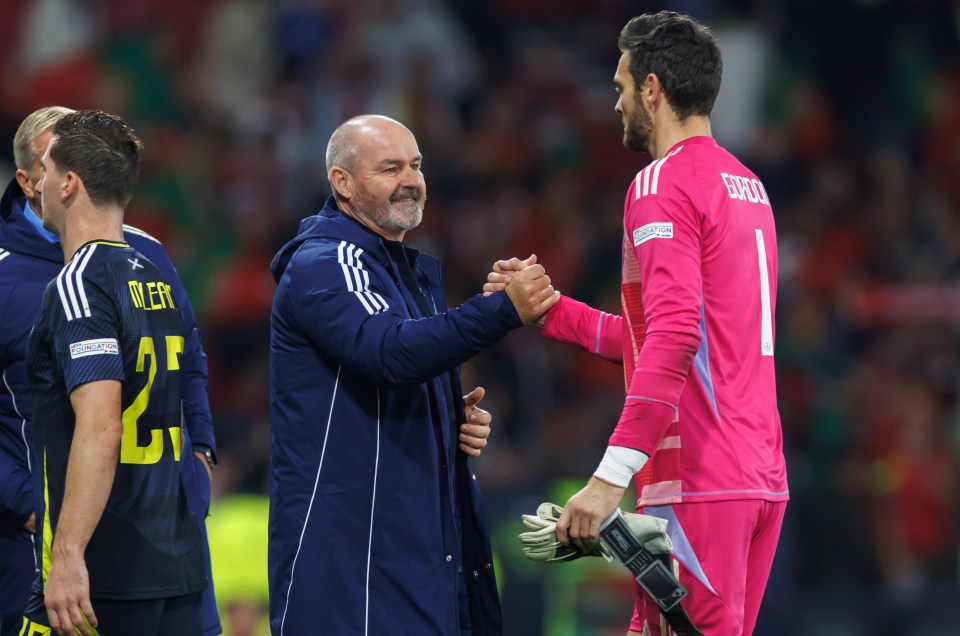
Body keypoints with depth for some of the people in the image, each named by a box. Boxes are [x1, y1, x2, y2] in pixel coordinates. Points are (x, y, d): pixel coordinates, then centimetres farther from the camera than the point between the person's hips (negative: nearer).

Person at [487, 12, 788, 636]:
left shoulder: (662, 185, -8)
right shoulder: (747, 186, 19)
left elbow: (674, 337, -21)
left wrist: (612, 476, -25)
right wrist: (548, 308, 29)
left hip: (698, 483, -9)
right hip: (762, 479, 9)